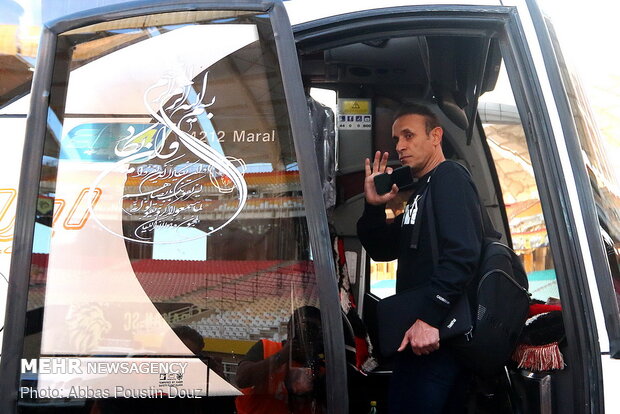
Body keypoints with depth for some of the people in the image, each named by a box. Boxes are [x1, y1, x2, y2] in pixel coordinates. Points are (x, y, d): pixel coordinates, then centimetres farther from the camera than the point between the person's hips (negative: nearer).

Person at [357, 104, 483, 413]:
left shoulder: (449, 177, -7)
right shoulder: (420, 192, 21)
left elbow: (461, 253, -22)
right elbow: (381, 250, 21)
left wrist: (429, 318, -27)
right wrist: (374, 206, 5)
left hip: (438, 334, -10)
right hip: (416, 331, 10)